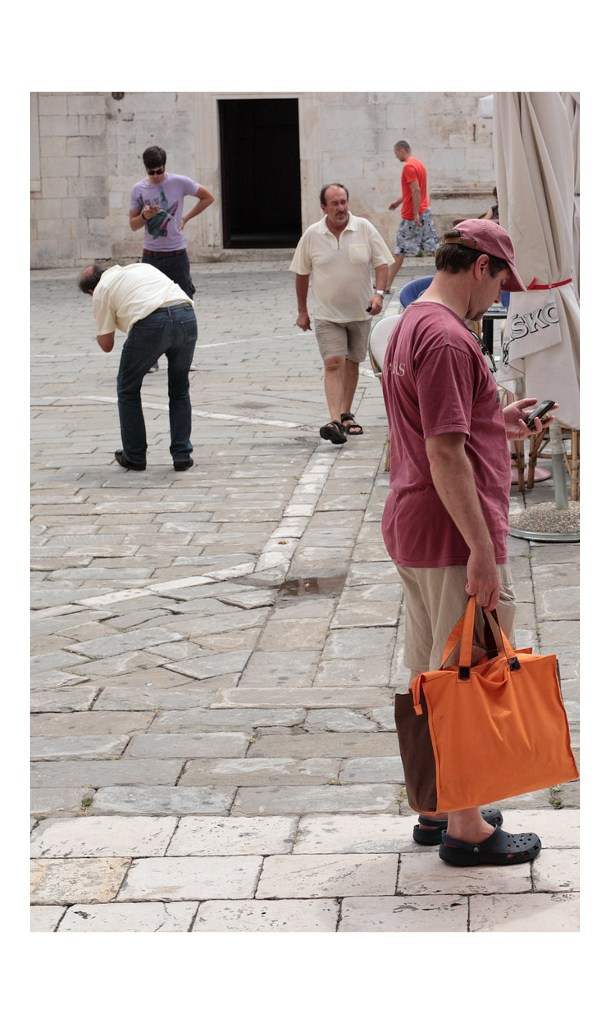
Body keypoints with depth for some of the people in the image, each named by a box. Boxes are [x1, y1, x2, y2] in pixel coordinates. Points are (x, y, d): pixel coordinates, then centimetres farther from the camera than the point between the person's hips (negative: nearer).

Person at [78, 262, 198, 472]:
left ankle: (134, 457, 21)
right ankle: (182, 456, 21)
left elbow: (106, 345, 18)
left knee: (128, 389, 18)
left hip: (151, 324, -5)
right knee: (179, 389, 23)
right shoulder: (142, 267, 33)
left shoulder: (102, 290, 18)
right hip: (186, 317, 5)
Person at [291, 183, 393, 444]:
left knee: (351, 363, 12)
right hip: (327, 314, -2)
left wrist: (379, 293, -18)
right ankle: (335, 421, -21)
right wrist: (302, 311, 8)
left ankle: (346, 414, 27)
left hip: (360, 312, 2)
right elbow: (301, 273, 6)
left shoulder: (364, 229, -4)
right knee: (334, 363, -13)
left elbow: (382, 263, -2)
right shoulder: (311, 235, -4)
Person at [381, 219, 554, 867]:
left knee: (430, 679, 17)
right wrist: (483, 551, -22)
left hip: (411, 531, 10)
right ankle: (465, 829, 8)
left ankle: (437, 808, 29)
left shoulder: (410, 325, 14)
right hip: (453, 534, -10)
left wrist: (496, 423, 18)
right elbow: (446, 456, -23)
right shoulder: (446, 337, -19)